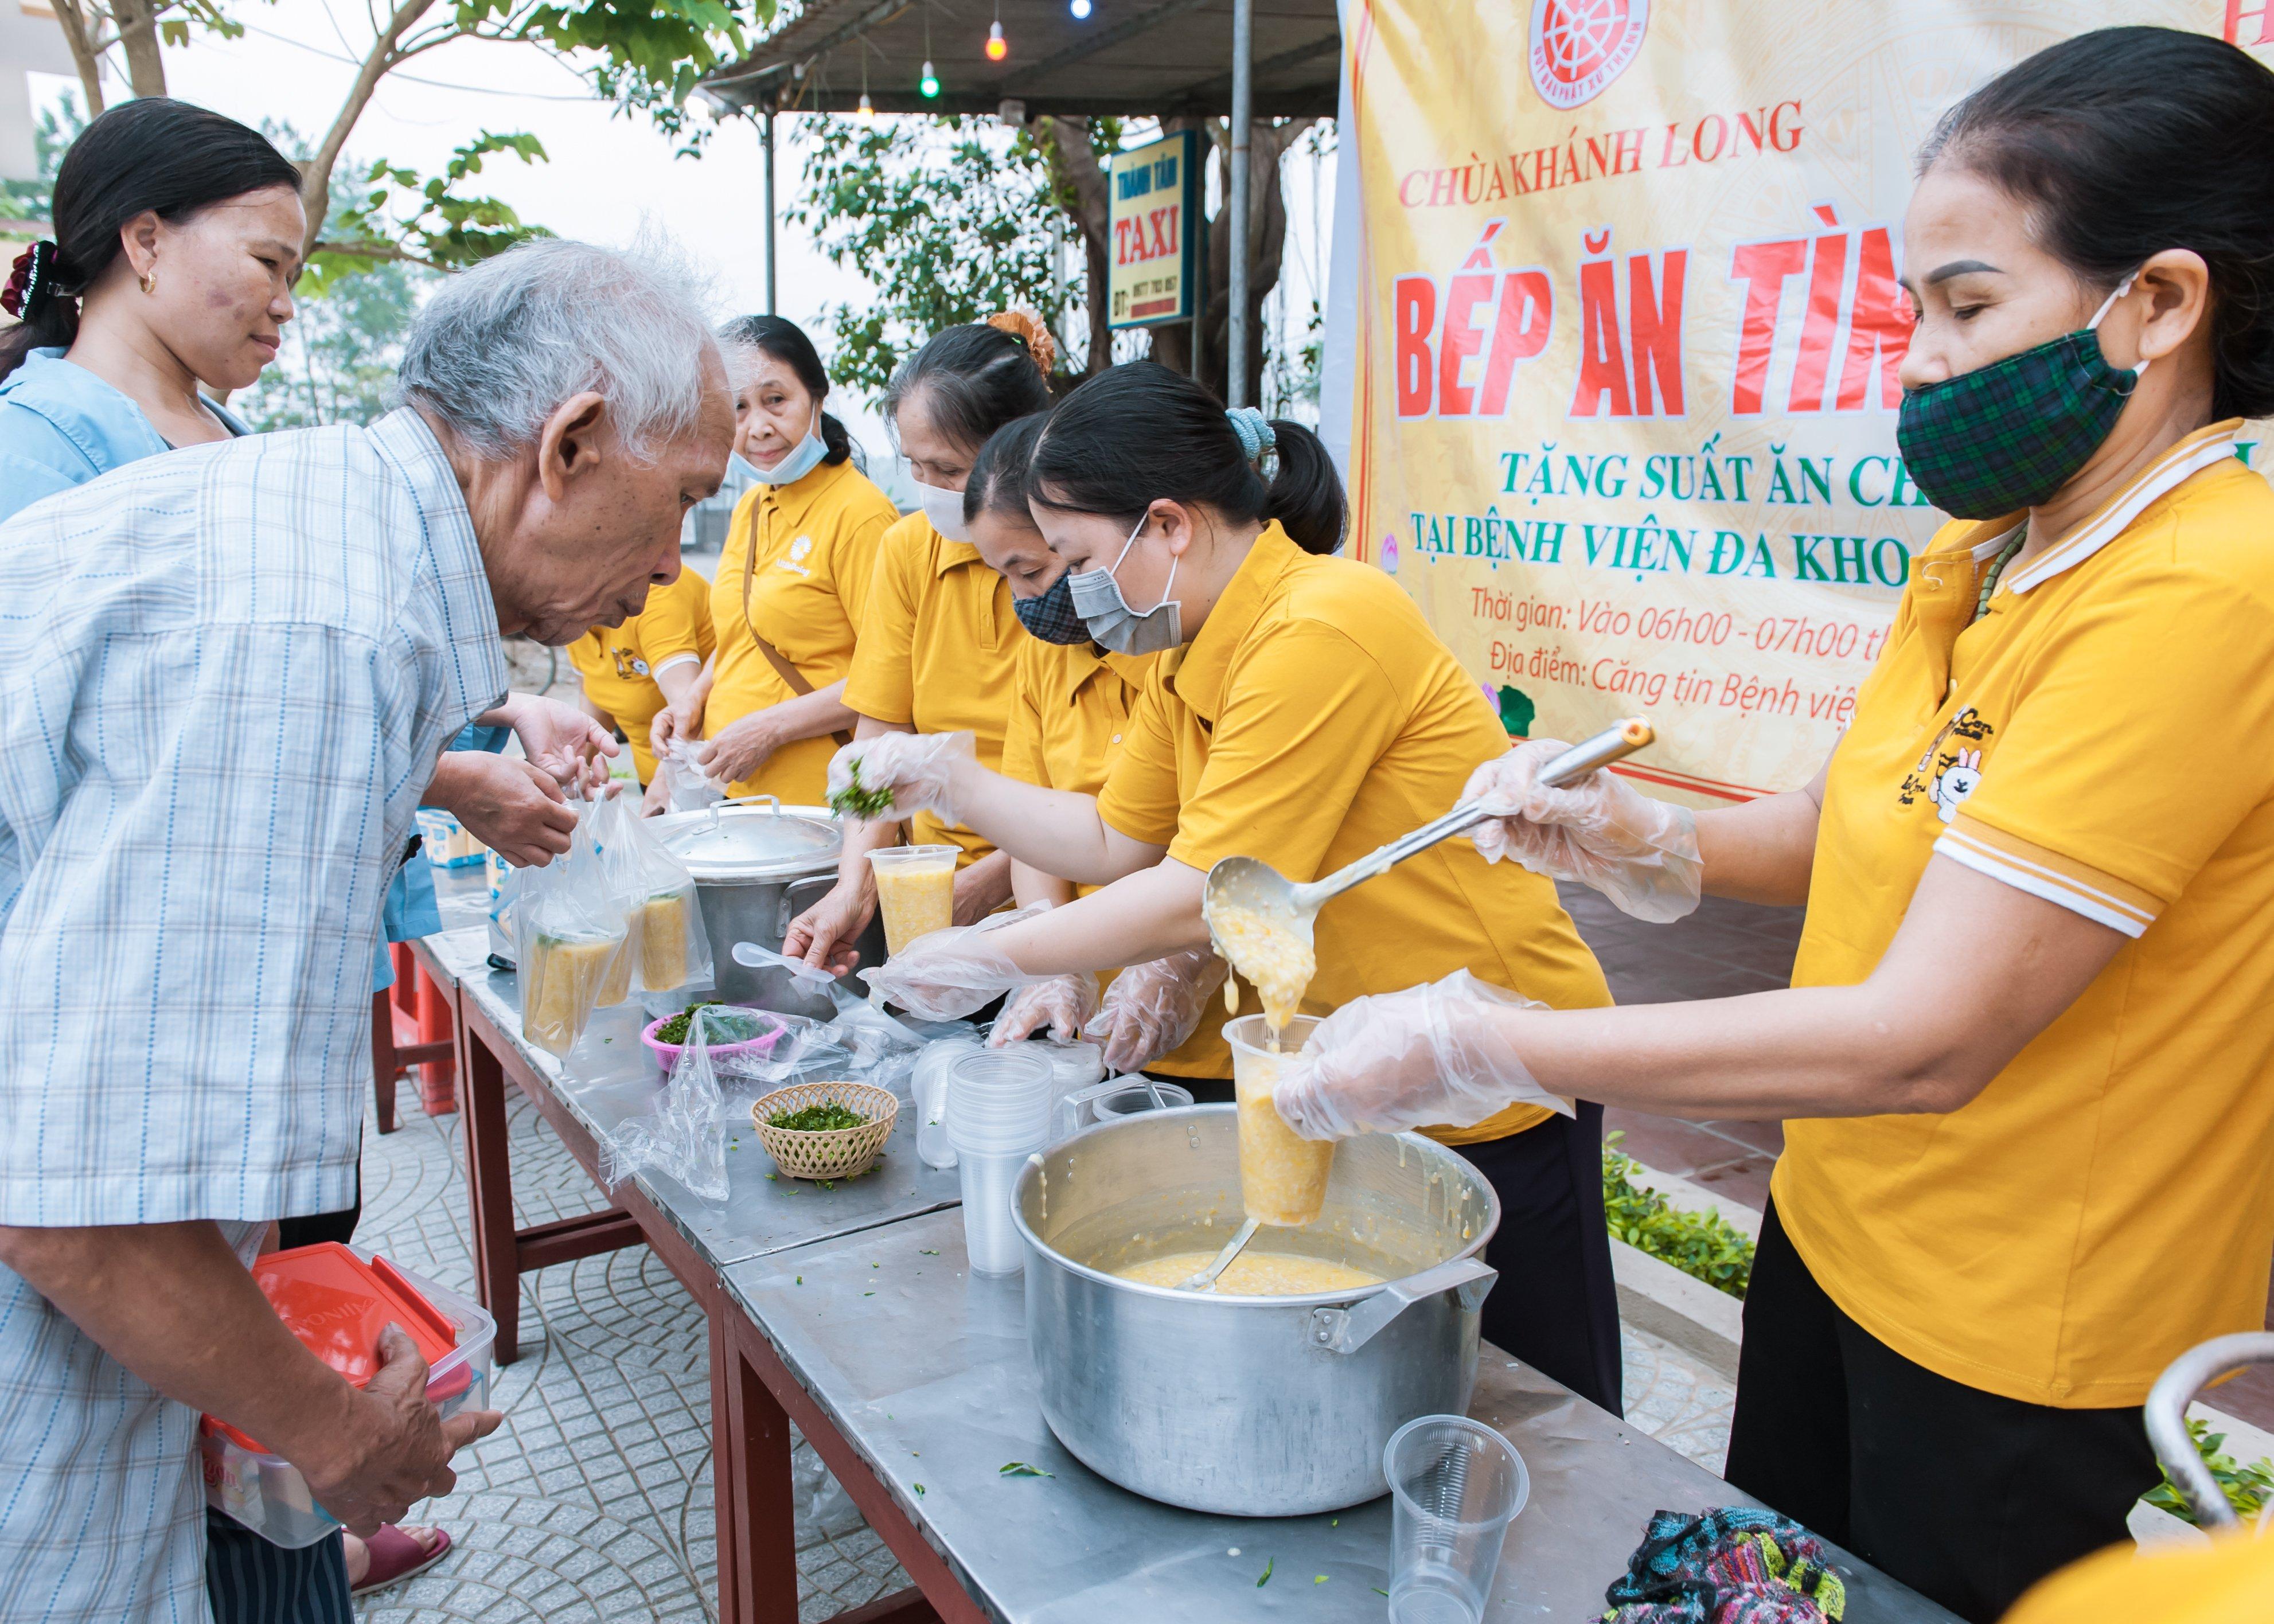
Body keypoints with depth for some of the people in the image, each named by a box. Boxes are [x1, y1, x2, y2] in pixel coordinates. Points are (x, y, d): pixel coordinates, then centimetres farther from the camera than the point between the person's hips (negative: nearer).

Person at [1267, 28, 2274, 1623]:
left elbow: (1927, 1040, -30)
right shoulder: (1982, 556, 0)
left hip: (2016, 1348, -7)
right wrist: (1639, 837, -11)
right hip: (1833, 1236, 7)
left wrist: (1479, 1048, -28)